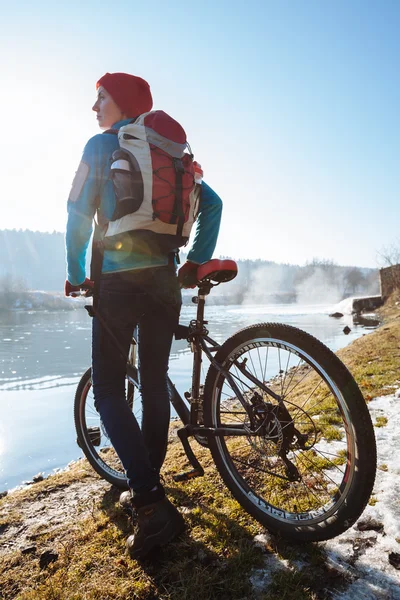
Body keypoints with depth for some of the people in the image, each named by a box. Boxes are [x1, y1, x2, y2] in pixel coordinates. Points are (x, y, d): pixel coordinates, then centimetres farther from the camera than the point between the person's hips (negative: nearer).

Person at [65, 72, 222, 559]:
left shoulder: (102, 145, 2)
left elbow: (78, 214, -5)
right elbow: (211, 203, 11)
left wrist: (75, 274, 6)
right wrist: (195, 262, 9)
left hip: (118, 280, -5)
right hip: (164, 279, 6)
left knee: (107, 390, 1)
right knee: (155, 384, 11)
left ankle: (152, 505, -7)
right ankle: (148, 488, 24)